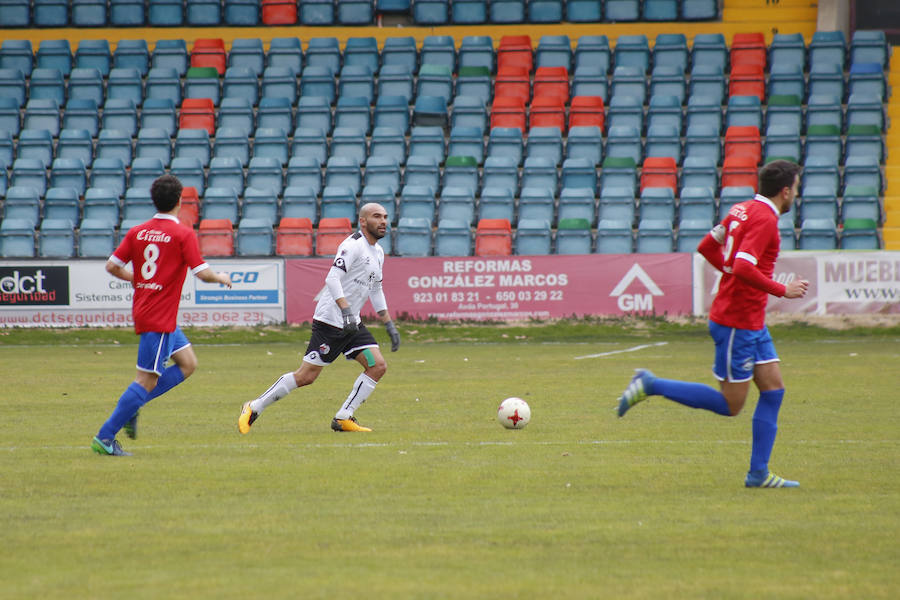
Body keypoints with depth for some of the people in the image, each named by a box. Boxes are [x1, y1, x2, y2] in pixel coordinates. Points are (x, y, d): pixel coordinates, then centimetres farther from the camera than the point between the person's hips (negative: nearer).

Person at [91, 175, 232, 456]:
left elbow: (112, 266, 7)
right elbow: (202, 273, -15)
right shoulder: (183, 234, -12)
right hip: (159, 318, -8)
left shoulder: (137, 232, 6)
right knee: (147, 379, -5)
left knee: (188, 363, 17)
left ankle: (130, 407, 10)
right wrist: (222, 278, 5)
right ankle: (104, 437, -6)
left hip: (144, 308, 8)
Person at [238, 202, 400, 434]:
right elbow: (332, 278, -26)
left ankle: (343, 418, -1)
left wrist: (390, 326, 23)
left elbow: (376, 292, 26)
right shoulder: (353, 245, -14)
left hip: (351, 325, 9)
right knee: (305, 376, -8)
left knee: (377, 366, -5)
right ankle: (254, 408, 5)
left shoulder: (378, 252, 15)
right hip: (330, 321, -9)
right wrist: (346, 311, -35)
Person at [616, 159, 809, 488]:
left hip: (751, 323, 10)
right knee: (730, 405, -2)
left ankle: (758, 473, 9)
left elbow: (707, 246, 18)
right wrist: (782, 290, -19)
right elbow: (743, 268, -29)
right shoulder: (764, 220, -18)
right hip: (736, 322, -10)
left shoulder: (742, 210, 9)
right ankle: (651, 385, 1)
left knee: (773, 389, 8)